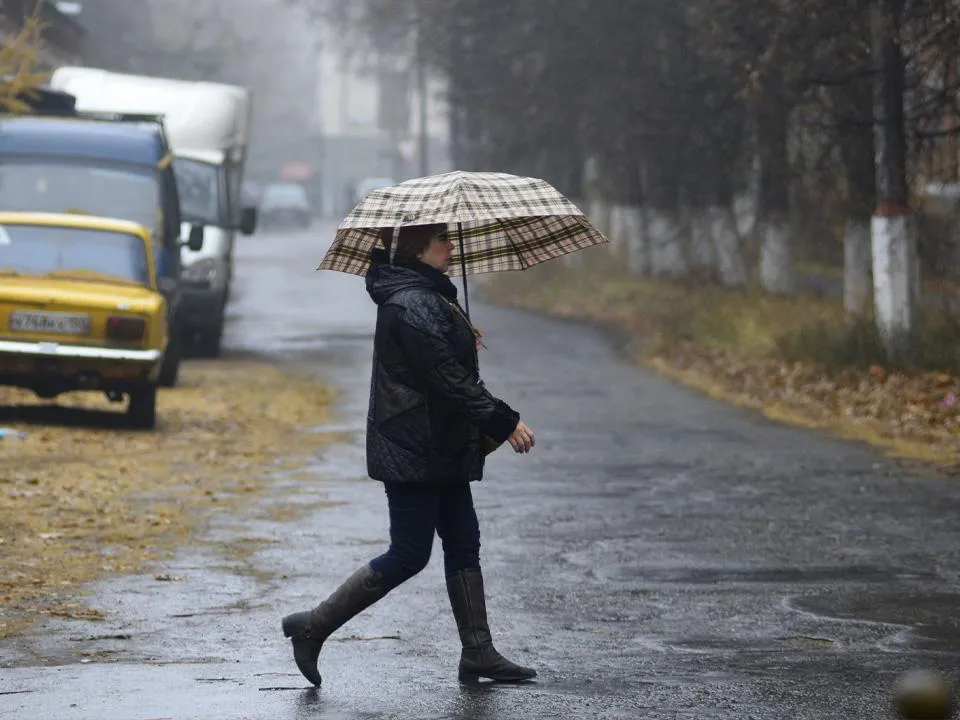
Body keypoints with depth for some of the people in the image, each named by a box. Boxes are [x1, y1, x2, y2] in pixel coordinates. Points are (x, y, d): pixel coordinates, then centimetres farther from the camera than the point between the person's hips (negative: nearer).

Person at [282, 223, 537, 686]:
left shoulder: (428, 297, 14)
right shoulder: (412, 305, -20)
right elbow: (449, 379, -23)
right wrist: (503, 422, -21)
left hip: (440, 451, 11)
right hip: (415, 454, -11)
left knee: (463, 545, 10)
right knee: (408, 556, -6)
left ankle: (478, 655, 14)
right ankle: (313, 627, 2)